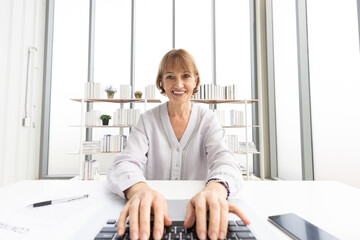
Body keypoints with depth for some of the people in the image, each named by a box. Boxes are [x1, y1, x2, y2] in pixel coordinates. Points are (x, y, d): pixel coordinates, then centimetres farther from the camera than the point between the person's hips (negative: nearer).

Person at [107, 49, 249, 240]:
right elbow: (124, 164, -12)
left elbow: (224, 160, -13)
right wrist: (139, 189, -34)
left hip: (197, 216, 1)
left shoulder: (208, 120, 2)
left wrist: (215, 189, -36)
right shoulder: (147, 120, 1)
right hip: (153, 217, 0)